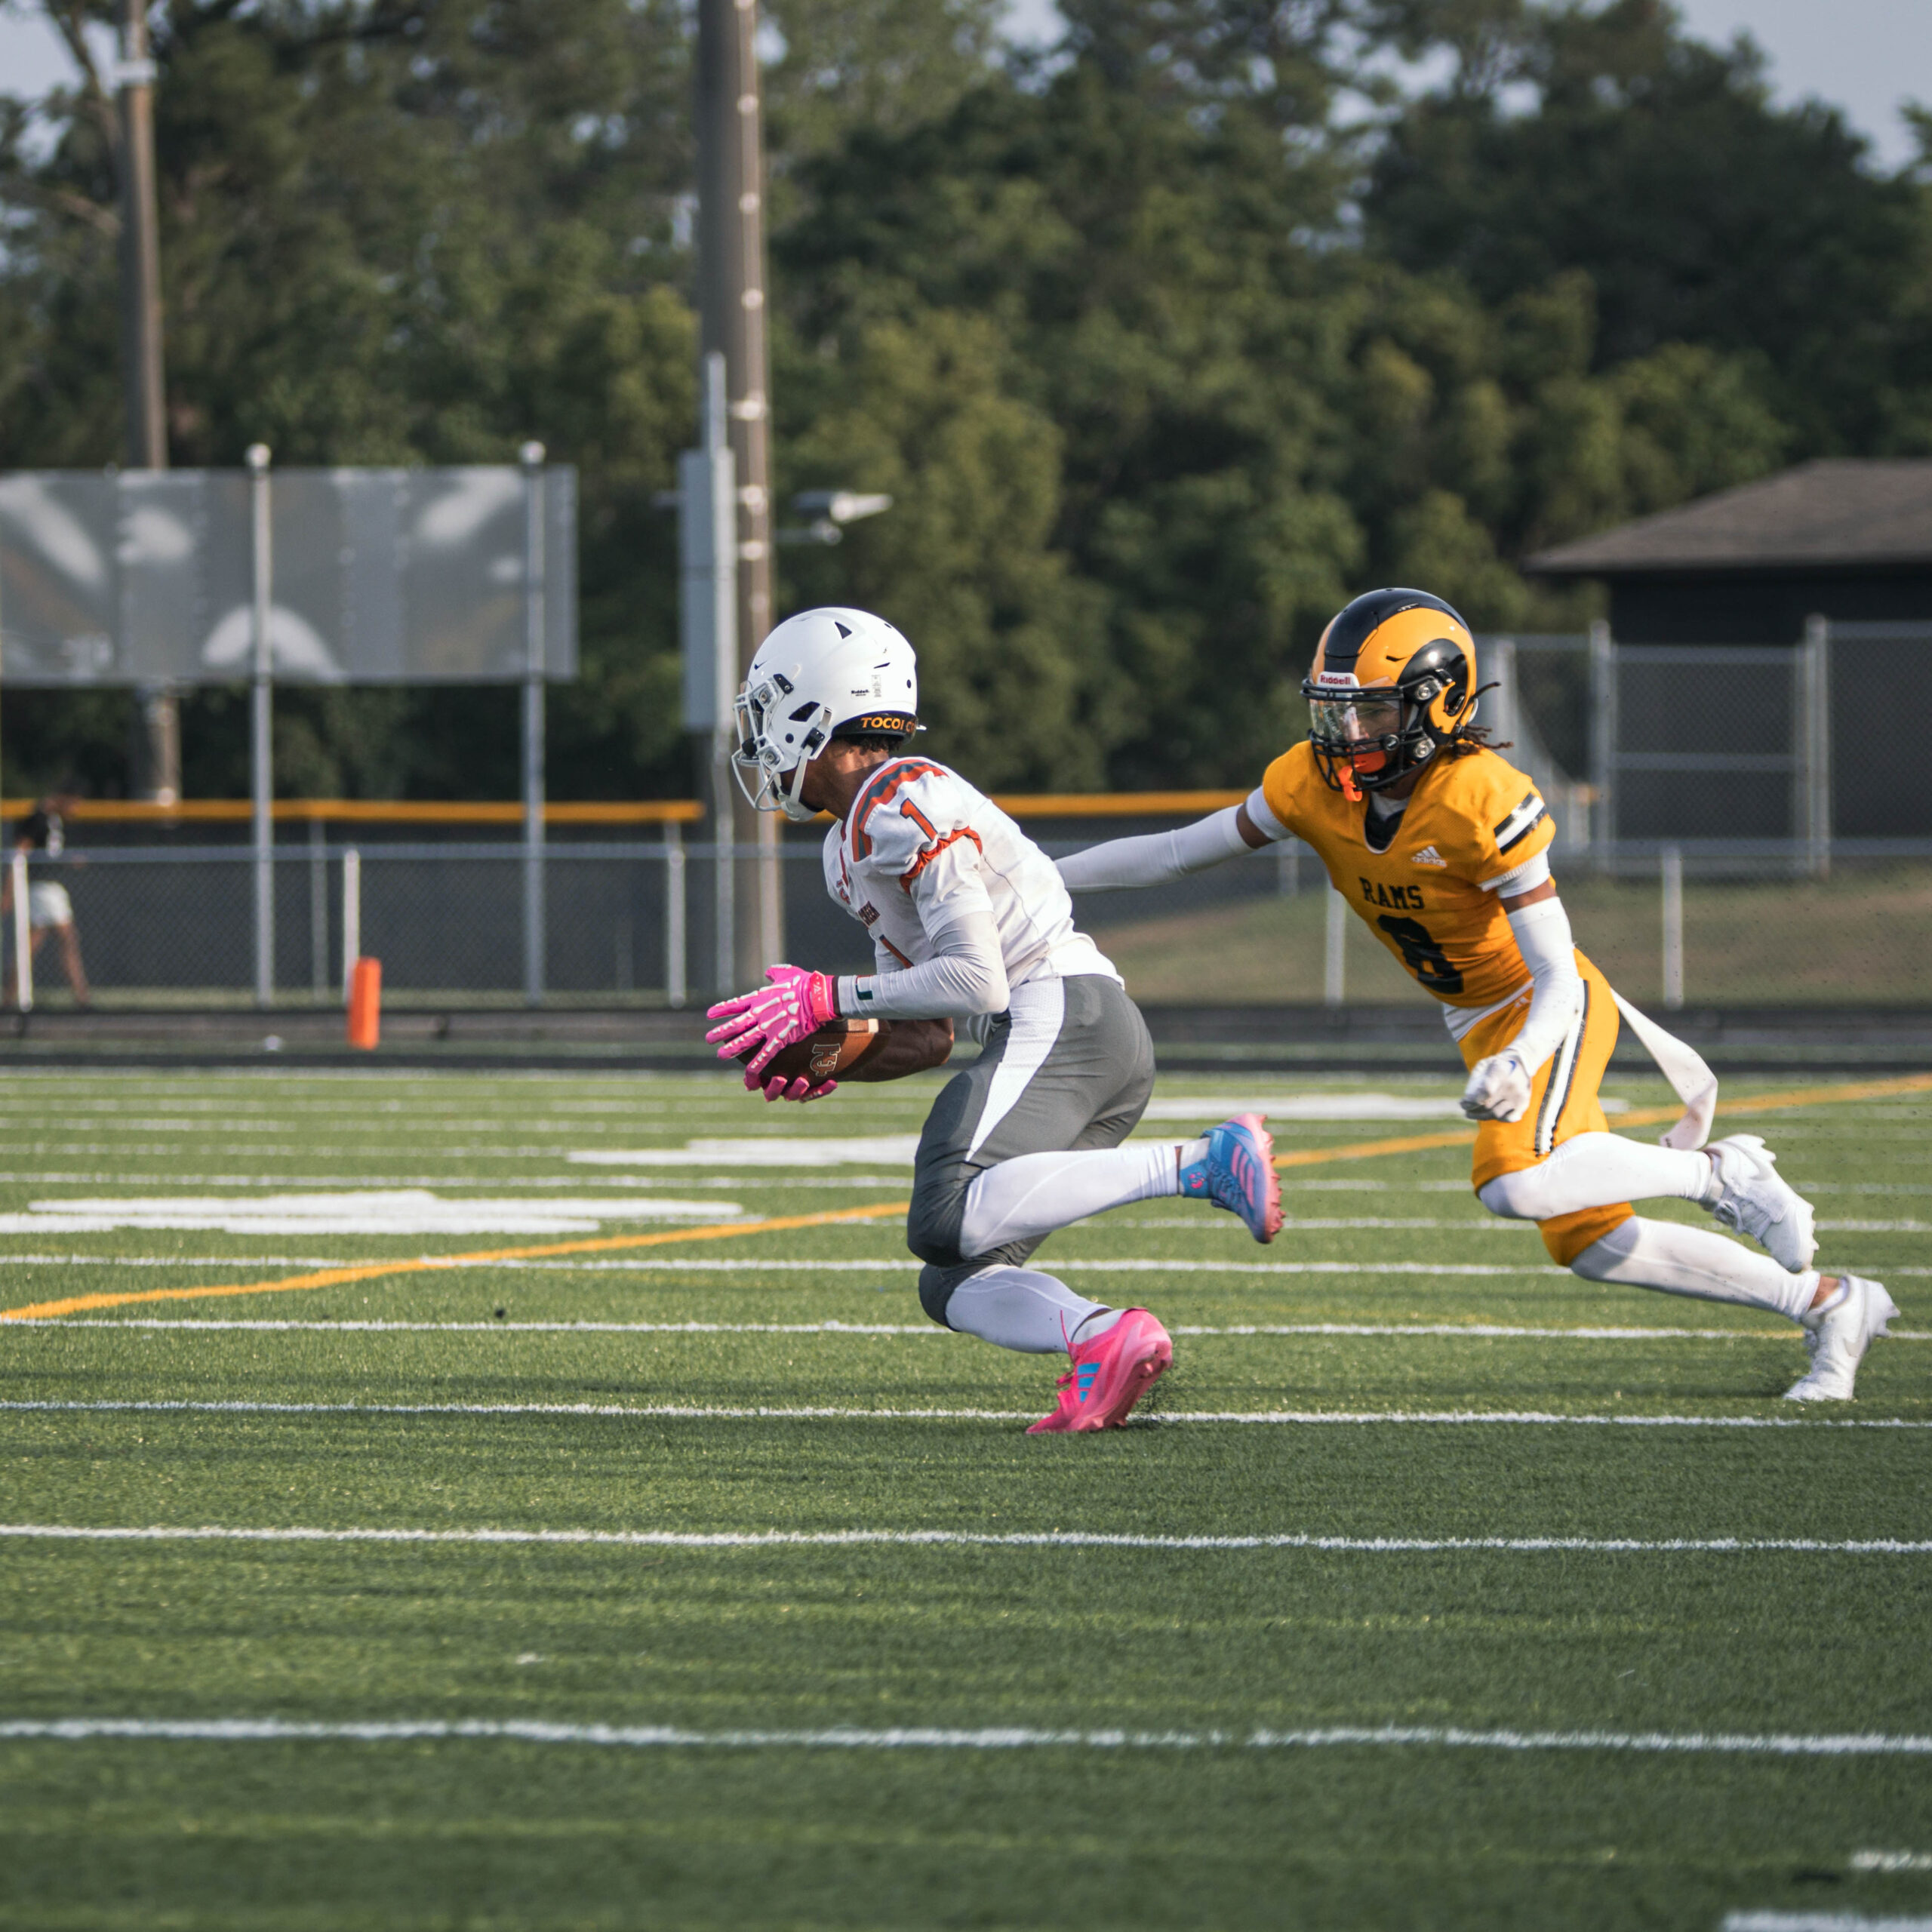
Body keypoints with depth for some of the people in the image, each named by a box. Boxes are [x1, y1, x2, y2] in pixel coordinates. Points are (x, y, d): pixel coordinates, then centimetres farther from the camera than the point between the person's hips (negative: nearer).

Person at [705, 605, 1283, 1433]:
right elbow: (915, 1013, 25)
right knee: (955, 1285, 4)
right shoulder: (849, 849, 23)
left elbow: (976, 981, -15)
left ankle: (1204, 1163, -26)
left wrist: (829, 999, -10)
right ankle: (1104, 1339, -23)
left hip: (1061, 1016, -10)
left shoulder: (906, 808, -9)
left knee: (947, 1224, -29)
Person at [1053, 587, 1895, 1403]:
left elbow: (1557, 974, -25)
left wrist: (1518, 1062, -43)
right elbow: (1181, 851, 0)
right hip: (1481, 1023, 7)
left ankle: (1720, 1172, -9)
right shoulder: (1313, 783, -10)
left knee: (1515, 1184, -32)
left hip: (1548, 1008, -7)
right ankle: (1829, 1305, 18)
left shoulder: (1481, 801, -29)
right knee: (1588, 1243, 6)